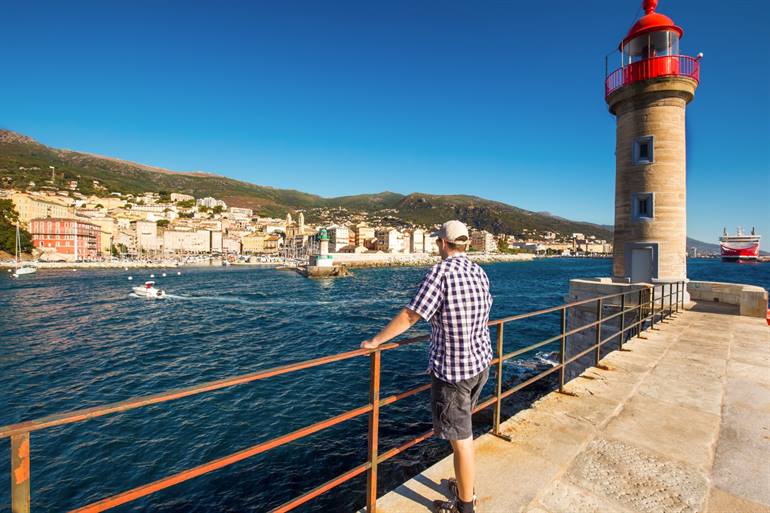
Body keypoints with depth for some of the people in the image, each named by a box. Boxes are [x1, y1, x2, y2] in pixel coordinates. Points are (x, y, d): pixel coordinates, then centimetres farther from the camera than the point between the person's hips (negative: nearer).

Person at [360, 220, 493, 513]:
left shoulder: (441, 271, -19)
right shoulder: (479, 273, 4)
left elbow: (410, 316, -20)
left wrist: (375, 341, -9)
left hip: (452, 368, -8)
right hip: (481, 362, 8)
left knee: (460, 440, 8)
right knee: (463, 430, 25)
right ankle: (466, 487, 43)